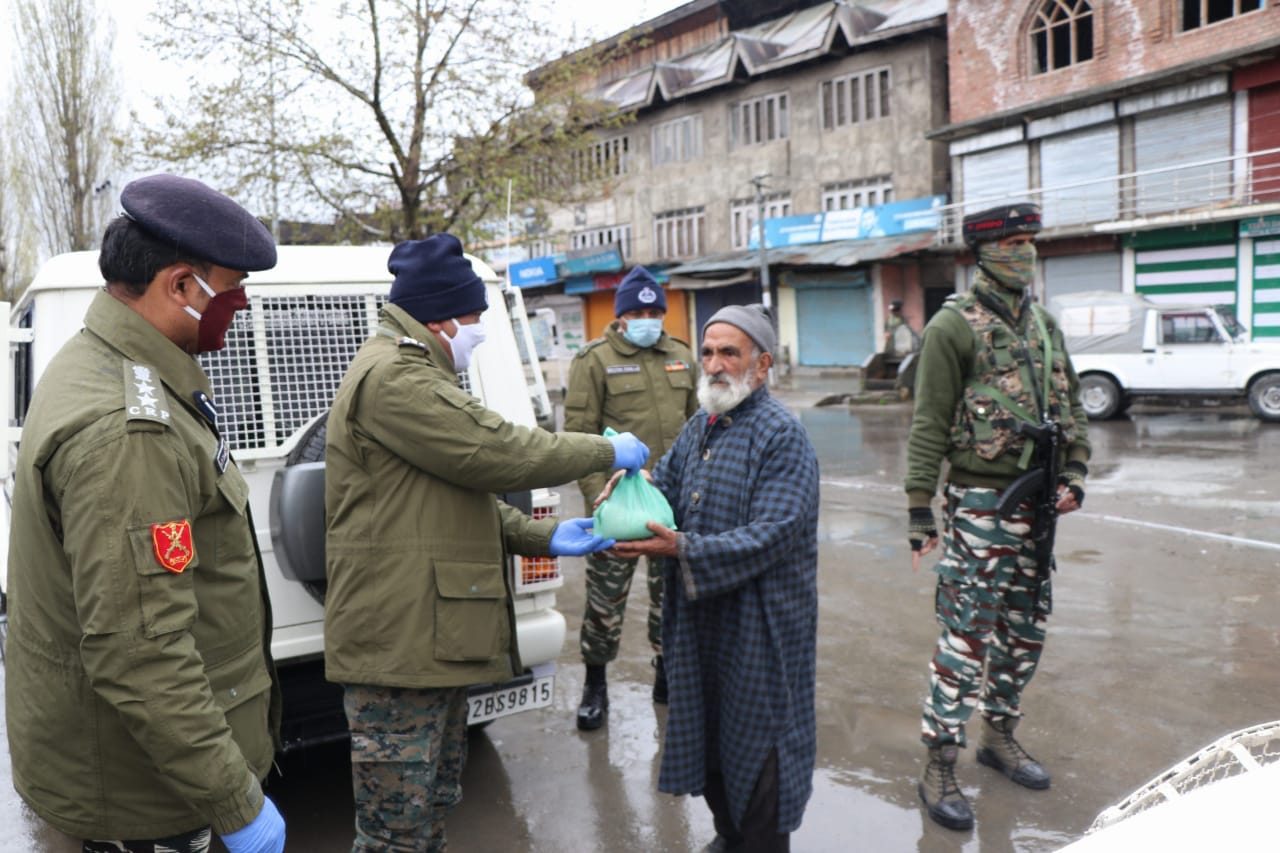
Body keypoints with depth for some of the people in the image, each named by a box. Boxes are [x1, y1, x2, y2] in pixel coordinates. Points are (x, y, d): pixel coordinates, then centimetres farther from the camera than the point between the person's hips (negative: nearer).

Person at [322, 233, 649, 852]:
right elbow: (495, 452, -21)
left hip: (434, 634, 11)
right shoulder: (393, 378, -17)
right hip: (400, 641, -11)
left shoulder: (412, 373, 20)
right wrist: (606, 452, -8)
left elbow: (465, 489, 18)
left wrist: (544, 537, 7)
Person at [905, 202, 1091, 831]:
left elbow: (1070, 407, 18)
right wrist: (920, 513, -13)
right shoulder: (954, 325, -8)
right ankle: (939, 767, 6)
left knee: (1025, 628, 15)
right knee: (967, 633, -6)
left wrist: (1073, 477, 7)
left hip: (1035, 502, 7)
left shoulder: (1044, 323, 12)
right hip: (978, 501, -7)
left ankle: (999, 736, 34)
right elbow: (928, 426, -11)